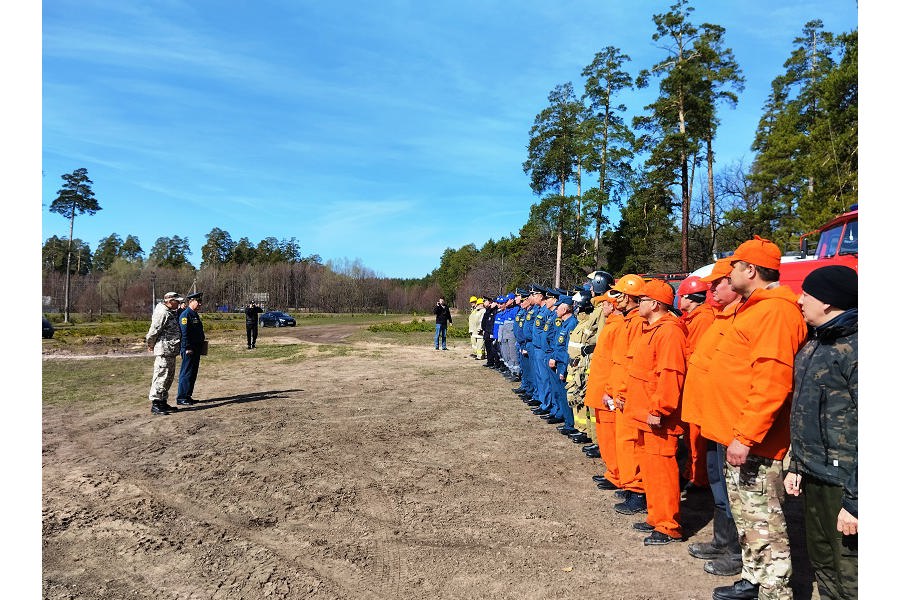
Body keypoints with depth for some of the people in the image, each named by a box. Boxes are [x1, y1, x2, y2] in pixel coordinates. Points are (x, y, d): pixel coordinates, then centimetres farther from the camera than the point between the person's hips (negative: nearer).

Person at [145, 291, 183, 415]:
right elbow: (153, 331, -15)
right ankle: (155, 405, -3)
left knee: (169, 377, 16)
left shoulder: (172, 312, 16)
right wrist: (151, 345, -3)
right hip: (164, 351, -11)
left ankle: (163, 402, 25)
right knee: (161, 376, -7)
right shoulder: (162, 313, -15)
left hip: (171, 351, 11)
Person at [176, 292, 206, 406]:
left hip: (196, 349, 10)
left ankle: (188, 396, 21)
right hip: (189, 350, -10)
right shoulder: (185, 314, -14)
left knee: (193, 373, 13)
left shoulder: (195, 314, 17)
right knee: (186, 373, -5)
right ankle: (181, 398, 1)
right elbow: (184, 333, -19)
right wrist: (187, 348, -21)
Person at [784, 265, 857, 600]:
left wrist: (854, 500, -20)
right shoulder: (816, 342, 11)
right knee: (822, 564, 20)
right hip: (813, 476, 8)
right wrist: (796, 465, 17)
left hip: (843, 483, -8)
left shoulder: (853, 347, -17)